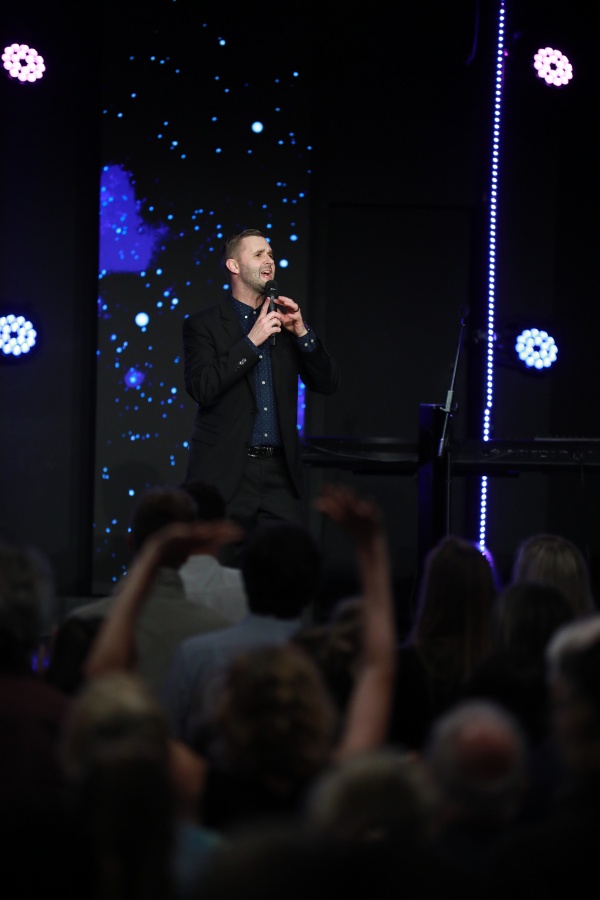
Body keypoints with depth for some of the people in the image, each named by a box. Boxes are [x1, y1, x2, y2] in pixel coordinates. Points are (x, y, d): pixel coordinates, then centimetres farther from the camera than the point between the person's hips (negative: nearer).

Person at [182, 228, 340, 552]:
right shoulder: (203, 324, 1)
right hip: (226, 473, -3)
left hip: (280, 472, 4)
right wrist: (252, 341, -15)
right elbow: (201, 388, -13)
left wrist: (302, 333, -4)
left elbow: (327, 383, 9)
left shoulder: (285, 322, 14)